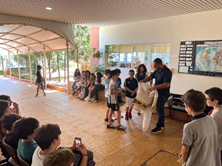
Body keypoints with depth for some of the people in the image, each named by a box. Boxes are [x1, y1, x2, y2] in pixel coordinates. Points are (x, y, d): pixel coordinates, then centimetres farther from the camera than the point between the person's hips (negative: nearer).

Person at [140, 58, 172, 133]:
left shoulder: (167, 72, -21)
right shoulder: (157, 71, 6)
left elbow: (166, 84, -29)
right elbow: (150, 77, 13)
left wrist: (155, 87, -30)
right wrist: (142, 81, -4)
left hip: (163, 94, -9)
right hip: (158, 93, 9)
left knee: (160, 110, -1)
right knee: (160, 109, 18)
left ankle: (158, 127, 11)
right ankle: (162, 124, 33)